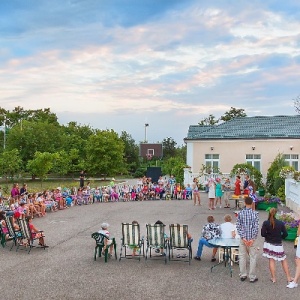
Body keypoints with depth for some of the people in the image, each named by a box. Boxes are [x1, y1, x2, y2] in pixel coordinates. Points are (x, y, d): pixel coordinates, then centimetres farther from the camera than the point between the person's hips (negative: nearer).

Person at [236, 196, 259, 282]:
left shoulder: (240, 213, -4)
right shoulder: (255, 213, -9)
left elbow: (238, 226, -6)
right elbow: (256, 227, -12)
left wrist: (243, 237, -6)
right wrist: (252, 239, -9)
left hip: (243, 238, 2)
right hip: (252, 238, -2)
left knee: (242, 257, 12)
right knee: (253, 257, 7)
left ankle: (242, 275, 18)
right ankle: (252, 277, 10)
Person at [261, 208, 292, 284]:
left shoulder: (266, 223, -11)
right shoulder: (281, 223, -9)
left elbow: (262, 234, -11)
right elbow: (285, 234, -5)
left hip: (268, 244, 0)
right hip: (278, 245, 0)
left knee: (271, 260, 8)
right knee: (284, 260, 13)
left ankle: (273, 278, 10)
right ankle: (288, 278, 17)